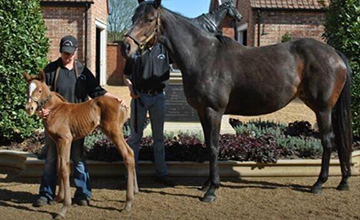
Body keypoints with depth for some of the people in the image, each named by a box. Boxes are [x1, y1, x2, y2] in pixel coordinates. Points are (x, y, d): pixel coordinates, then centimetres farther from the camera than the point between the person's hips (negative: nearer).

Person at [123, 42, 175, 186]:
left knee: (159, 136, 10)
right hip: (139, 97, -2)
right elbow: (126, 75, 4)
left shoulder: (164, 49, 3)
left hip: (158, 96, 3)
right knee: (135, 136, 3)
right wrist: (130, 88, -12)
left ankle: (161, 173, 20)